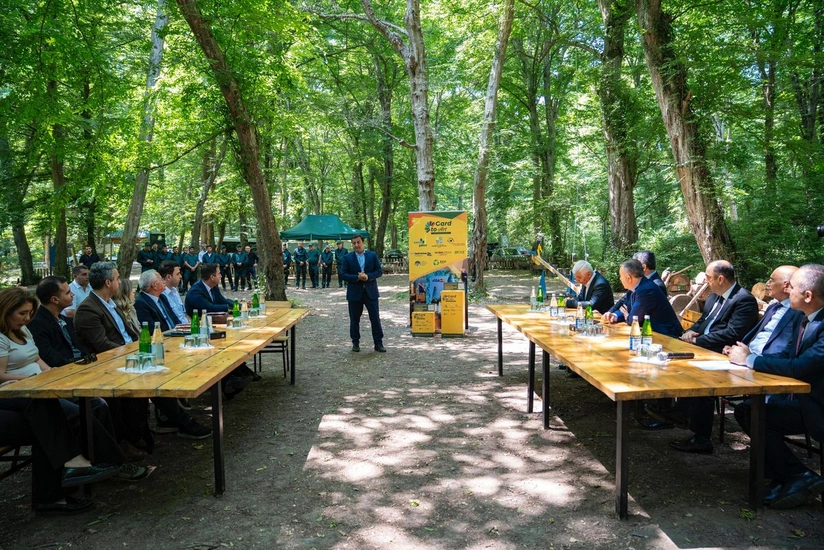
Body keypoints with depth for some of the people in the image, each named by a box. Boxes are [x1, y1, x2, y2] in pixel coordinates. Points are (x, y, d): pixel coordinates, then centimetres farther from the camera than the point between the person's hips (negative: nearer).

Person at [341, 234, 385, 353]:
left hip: (371, 292, 0)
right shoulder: (348, 257, 0)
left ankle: (378, 343, 9)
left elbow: (379, 271, 0)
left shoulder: (372, 255, 2)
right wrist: (357, 277, -19)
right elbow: (344, 275, -3)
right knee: (354, 319, 7)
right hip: (355, 293, 0)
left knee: (375, 318, 2)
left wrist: (368, 276, -17)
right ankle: (355, 343, 20)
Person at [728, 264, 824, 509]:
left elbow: (798, 367, -31)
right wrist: (748, 355, -6)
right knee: (745, 410, 0)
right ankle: (786, 476, 7)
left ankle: (798, 477, -1)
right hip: (801, 400, 9)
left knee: (753, 415, -20)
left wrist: (749, 359, -19)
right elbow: (787, 356, 11)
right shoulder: (804, 319, 5)